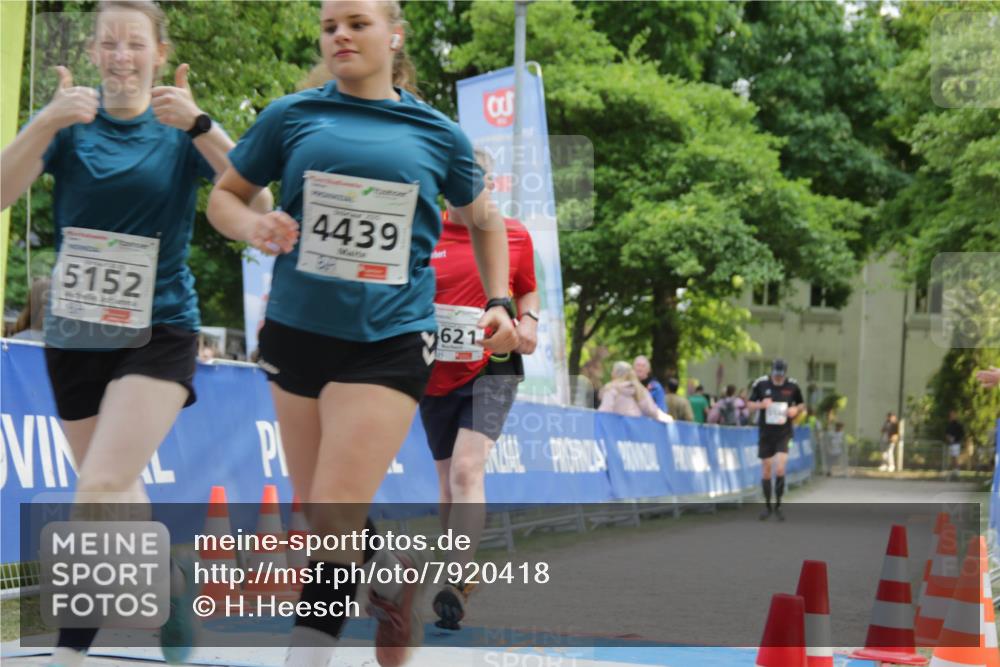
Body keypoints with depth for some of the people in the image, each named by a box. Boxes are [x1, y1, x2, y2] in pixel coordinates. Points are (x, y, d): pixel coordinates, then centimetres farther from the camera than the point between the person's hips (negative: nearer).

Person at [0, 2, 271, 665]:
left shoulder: (180, 129, -2)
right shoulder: (71, 125, 2)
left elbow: (257, 202, -15)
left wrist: (200, 125, -27)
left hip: (158, 330, -3)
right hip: (75, 332, 3)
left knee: (103, 489, -19)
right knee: (115, 497, 14)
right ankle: (171, 577, 38)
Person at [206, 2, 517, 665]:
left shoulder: (437, 133, 5)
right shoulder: (291, 116, 4)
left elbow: (484, 219, 20)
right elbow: (225, 196, 12)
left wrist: (499, 302, 9)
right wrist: (254, 227, -10)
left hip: (390, 342, -2)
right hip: (297, 331, 3)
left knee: (334, 518, -13)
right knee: (320, 518, 9)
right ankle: (394, 572, 37)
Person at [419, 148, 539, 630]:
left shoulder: (515, 236, 2)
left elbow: (528, 291, 17)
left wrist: (528, 321, -3)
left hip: (491, 370, -3)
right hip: (435, 375, 3)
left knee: (467, 470, -22)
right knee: (449, 481, 11)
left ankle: (456, 584, -27)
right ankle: (460, 572, 28)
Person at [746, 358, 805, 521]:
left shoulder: (793, 386, -3)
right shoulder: (761, 384, -4)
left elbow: (802, 404, 12)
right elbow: (749, 404, 5)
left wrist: (796, 409, -11)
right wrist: (760, 405, -16)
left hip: (784, 434, -1)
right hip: (766, 433, 1)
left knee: (780, 469, -14)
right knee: (766, 470, 7)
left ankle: (778, 506, 1)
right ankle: (767, 506, 23)